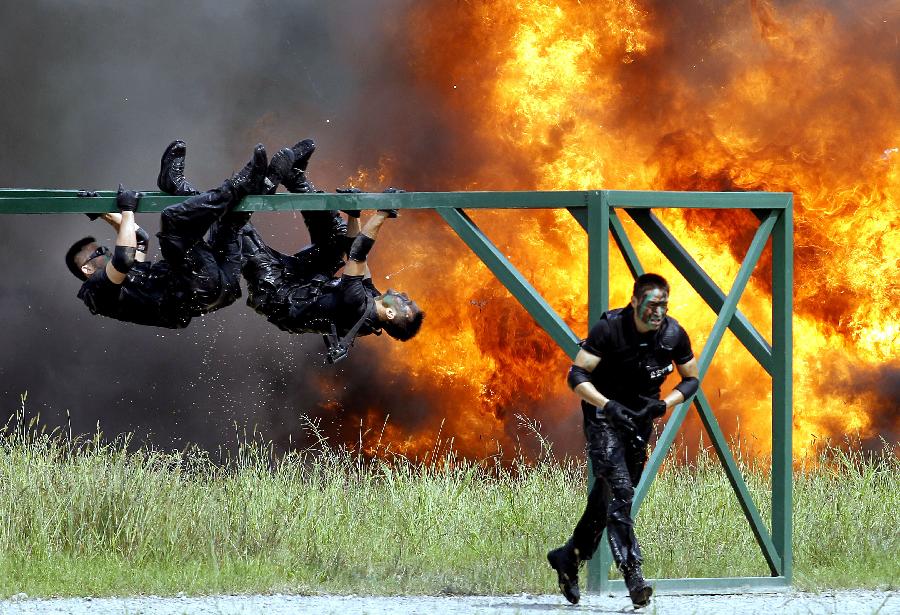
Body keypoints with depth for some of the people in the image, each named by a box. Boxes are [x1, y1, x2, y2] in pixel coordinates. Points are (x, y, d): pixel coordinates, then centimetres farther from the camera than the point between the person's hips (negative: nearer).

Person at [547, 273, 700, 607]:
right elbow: (577, 376, -19)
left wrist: (665, 404, -16)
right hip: (603, 414, -5)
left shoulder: (674, 335, -9)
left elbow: (691, 379, 4)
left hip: (640, 418, 5)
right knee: (619, 490, -19)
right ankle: (633, 574, -24)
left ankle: (569, 557, 32)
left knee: (607, 495, 12)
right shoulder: (609, 328, -20)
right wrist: (609, 405, -33)